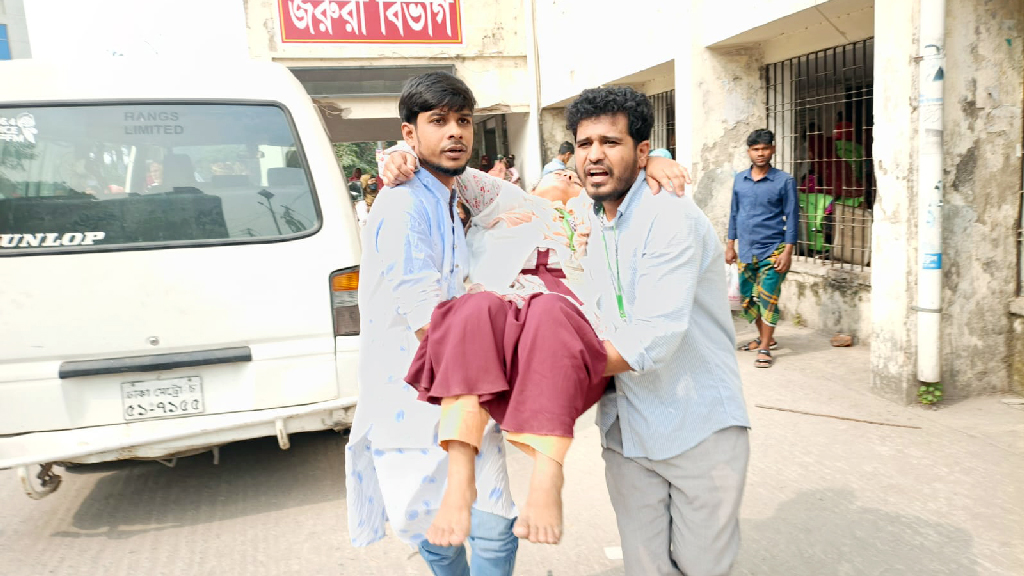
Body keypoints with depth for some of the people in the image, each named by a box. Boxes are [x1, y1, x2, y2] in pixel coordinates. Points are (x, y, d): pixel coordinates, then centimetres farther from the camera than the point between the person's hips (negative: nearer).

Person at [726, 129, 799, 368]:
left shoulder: (784, 181, -5)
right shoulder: (739, 180, 7)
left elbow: (792, 218, -5)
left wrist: (788, 251, -11)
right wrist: (730, 245, 12)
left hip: (771, 251, -5)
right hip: (746, 250, 5)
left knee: (767, 299, -5)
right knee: (748, 298, 11)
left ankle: (765, 349, 4)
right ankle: (765, 337, 30)